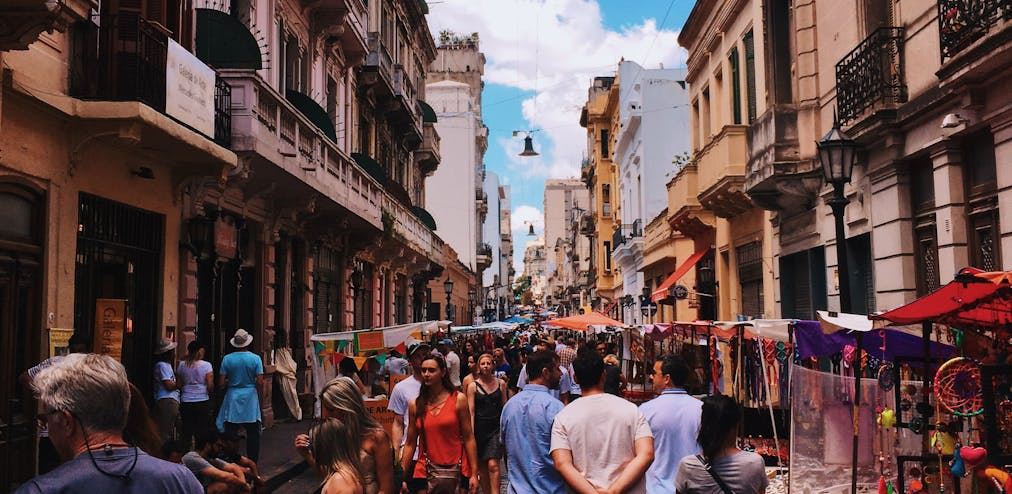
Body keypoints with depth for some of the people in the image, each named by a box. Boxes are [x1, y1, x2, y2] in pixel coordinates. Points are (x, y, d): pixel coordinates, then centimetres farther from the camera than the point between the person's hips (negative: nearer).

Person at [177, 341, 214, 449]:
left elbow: (179, 385, 5)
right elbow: (210, 386, -8)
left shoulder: (182, 365, 4)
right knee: (202, 432, 4)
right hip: (202, 401, -3)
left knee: (186, 431, 7)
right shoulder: (206, 365, -6)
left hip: (186, 402, 3)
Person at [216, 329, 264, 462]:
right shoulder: (255, 358, -6)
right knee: (253, 434, 7)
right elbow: (260, 383, -8)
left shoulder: (227, 359, -4)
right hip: (250, 398, -1)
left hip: (232, 399, 1)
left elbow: (221, 383, -5)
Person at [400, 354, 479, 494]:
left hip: (454, 469, -2)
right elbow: (410, 444, 8)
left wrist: (474, 474, -8)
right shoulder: (415, 405, 5)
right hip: (426, 471, 2)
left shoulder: (458, 399, -2)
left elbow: (468, 439, -3)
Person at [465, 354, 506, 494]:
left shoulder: (500, 383, 4)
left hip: (496, 428, -1)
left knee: (493, 465, -12)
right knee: (482, 467, 7)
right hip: (479, 428, 1)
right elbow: (471, 412, -1)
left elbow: (505, 407, 8)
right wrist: (471, 433, -8)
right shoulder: (473, 386, 1)